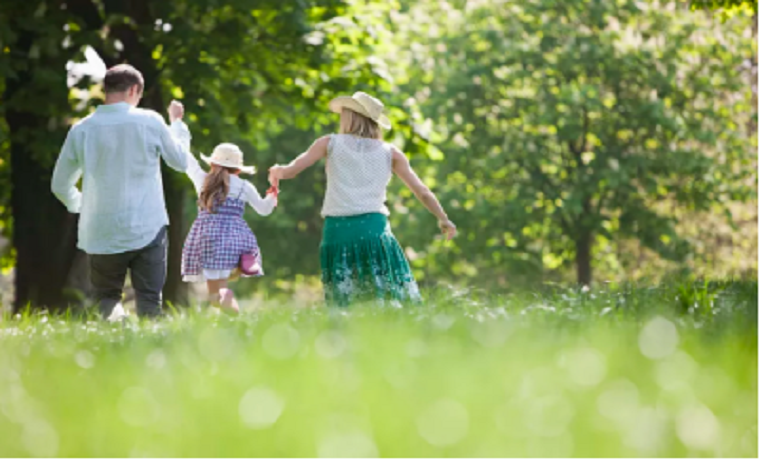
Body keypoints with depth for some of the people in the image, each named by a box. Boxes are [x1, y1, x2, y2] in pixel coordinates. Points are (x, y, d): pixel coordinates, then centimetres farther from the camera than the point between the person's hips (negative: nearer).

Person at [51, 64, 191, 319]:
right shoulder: (150, 122, -6)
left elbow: (60, 185, 8)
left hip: (101, 234, 1)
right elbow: (180, 162, 11)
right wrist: (177, 124, 28)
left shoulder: (81, 130, -2)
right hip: (148, 229, -1)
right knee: (149, 301, 4)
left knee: (106, 298, 12)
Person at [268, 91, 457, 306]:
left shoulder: (330, 143, 9)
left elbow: (290, 170, 2)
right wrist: (444, 219, 23)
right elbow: (422, 192, 14)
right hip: (374, 228, 0)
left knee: (340, 306, 5)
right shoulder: (389, 152, 12)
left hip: (337, 229, 1)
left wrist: (276, 172, 17)